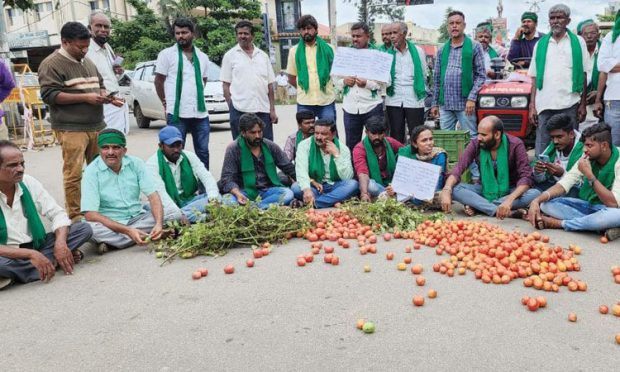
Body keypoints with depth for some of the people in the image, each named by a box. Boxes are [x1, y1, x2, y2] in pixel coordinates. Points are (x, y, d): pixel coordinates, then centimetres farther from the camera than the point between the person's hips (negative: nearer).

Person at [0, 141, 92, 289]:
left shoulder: (29, 183, -4)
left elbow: (58, 214, -2)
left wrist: (60, 244, -20)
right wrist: (30, 254, -32)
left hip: (36, 246, 5)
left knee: (84, 229, -9)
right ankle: (52, 261, -14)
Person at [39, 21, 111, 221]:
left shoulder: (88, 62, 19)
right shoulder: (52, 64, -5)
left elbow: (100, 84, 29)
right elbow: (49, 95, -14)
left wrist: (103, 94, 4)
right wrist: (85, 97, -17)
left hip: (96, 126, 7)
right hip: (71, 129, -7)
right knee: (73, 173, -7)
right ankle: (74, 216, -1)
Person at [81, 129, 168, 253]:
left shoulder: (136, 163, -2)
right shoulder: (92, 171, -12)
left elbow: (153, 195, -7)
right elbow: (90, 214, -19)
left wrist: (159, 223, -27)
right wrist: (128, 231, -28)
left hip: (137, 218, 4)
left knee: (175, 218, -19)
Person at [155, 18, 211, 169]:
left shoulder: (202, 57, 12)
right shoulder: (166, 54, 0)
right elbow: (158, 81, 3)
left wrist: (196, 98, 15)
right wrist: (166, 104, 2)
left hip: (201, 113, 4)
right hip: (177, 114, -4)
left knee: (203, 152, 9)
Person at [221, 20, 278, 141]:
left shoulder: (263, 56, 15)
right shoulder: (230, 56, 6)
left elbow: (270, 85, 14)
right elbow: (226, 85, 3)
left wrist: (272, 110, 7)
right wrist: (232, 107, -6)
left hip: (263, 110, 3)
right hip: (240, 110, -3)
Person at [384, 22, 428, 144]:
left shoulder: (418, 51, 5)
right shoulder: (388, 53, 7)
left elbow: (424, 75, 8)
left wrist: (419, 90, 5)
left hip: (415, 100, -1)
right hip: (393, 101, 1)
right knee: (396, 138, 5)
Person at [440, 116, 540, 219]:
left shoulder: (515, 145, -16)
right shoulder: (476, 144, -10)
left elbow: (526, 177, -23)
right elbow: (458, 169, -17)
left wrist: (509, 200, -40)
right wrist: (446, 190, -37)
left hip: (509, 191, -1)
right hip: (484, 190, 1)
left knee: (535, 193, -31)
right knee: (454, 189, -26)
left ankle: (476, 206, -28)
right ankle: (507, 212, -34)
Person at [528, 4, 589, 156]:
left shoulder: (578, 42, 8)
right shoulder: (540, 44, 11)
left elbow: (583, 75, 6)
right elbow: (535, 77, 9)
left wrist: (583, 104, 0)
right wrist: (532, 106, 2)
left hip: (569, 105, -1)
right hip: (544, 105, 1)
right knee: (542, 148, 2)